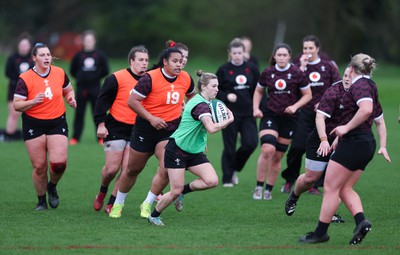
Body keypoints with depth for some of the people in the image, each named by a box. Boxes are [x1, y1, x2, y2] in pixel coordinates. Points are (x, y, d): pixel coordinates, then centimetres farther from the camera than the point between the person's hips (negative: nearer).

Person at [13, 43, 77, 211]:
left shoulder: (59, 73, 2)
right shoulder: (25, 79, -9)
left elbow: (68, 90, 20)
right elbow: (16, 105, -9)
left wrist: (71, 99, -2)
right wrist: (33, 101, -25)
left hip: (57, 123, 2)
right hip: (33, 126, -2)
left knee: (59, 163, -12)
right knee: (39, 166, -1)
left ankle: (52, 186, 21)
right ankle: (41, 200, 20)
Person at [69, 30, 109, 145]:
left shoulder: (100, 55, 1)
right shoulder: (78, 55, 1)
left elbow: (105, 71, 6)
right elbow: (72, 71, 9)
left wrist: (96, 77, 1)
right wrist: (80, 78, 2)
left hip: (95, 88, 0)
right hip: (81, 88, 0)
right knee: (79, 113, 3)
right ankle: (75, 137, 9)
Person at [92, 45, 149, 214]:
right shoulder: (117, 78, -7)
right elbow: (102, 100, -6)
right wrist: (100, 124, -10)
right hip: (116, 128, -3)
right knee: (112, 168, -4)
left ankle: (112, 204, 8)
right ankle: (102, 192, 27)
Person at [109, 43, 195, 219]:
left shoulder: (186, 79, -2)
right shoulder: (150, 78, -17)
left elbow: (191, 95, 22)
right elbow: (132, 101, -18)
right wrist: (151, 118, -23)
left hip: (170, 130, 3)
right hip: (146, 129, -3)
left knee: (166, 169, -18)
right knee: (133, 169, 11)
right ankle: (118, 204, 32)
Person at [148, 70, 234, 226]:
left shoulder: (204, 102, 10)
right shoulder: (201, 105, -21)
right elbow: (211, 128, -33)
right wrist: (229, 120, -19)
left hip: (194, 152, 9)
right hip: (177, 150, -9)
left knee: (212, 181, -12)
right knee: (176, 191, -7)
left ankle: (184, 190, 11)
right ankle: (154, 216, 15)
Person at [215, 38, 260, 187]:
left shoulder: (251, 69, 6)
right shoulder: (224, 70, -1)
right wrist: (226, 96, -13)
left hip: (248, 113, 2)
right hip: (230, 114, -2)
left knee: (251, 143, -10)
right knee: (229, 148, 1)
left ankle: (235, 168, 16)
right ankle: (227, 179, 14)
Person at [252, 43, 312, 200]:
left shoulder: (297, 73, -4)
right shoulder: (267, 73, 1)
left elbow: (308, 95, 4)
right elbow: (258, 91, 17)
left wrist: (295, 106, -11)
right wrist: (256, 108, 3)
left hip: (289, 118, 0)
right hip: (270, 115, 0)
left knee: (277, 157, 6)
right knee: (268, 149, -22)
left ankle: (269, 189, 21)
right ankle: (259, 187, -11)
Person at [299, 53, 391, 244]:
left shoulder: (359, 84, -11)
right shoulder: (371, 87, 20)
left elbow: (366, 108, -30)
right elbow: (380, 121, 27)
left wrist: (346, 127, -23)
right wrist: (382, 146, 27)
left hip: (353, 142, -10)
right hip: (367, 144, 10)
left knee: (330, 187, -4)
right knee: (345, 189, 12)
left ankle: (321, 232, -1)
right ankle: (361, 221, -8)